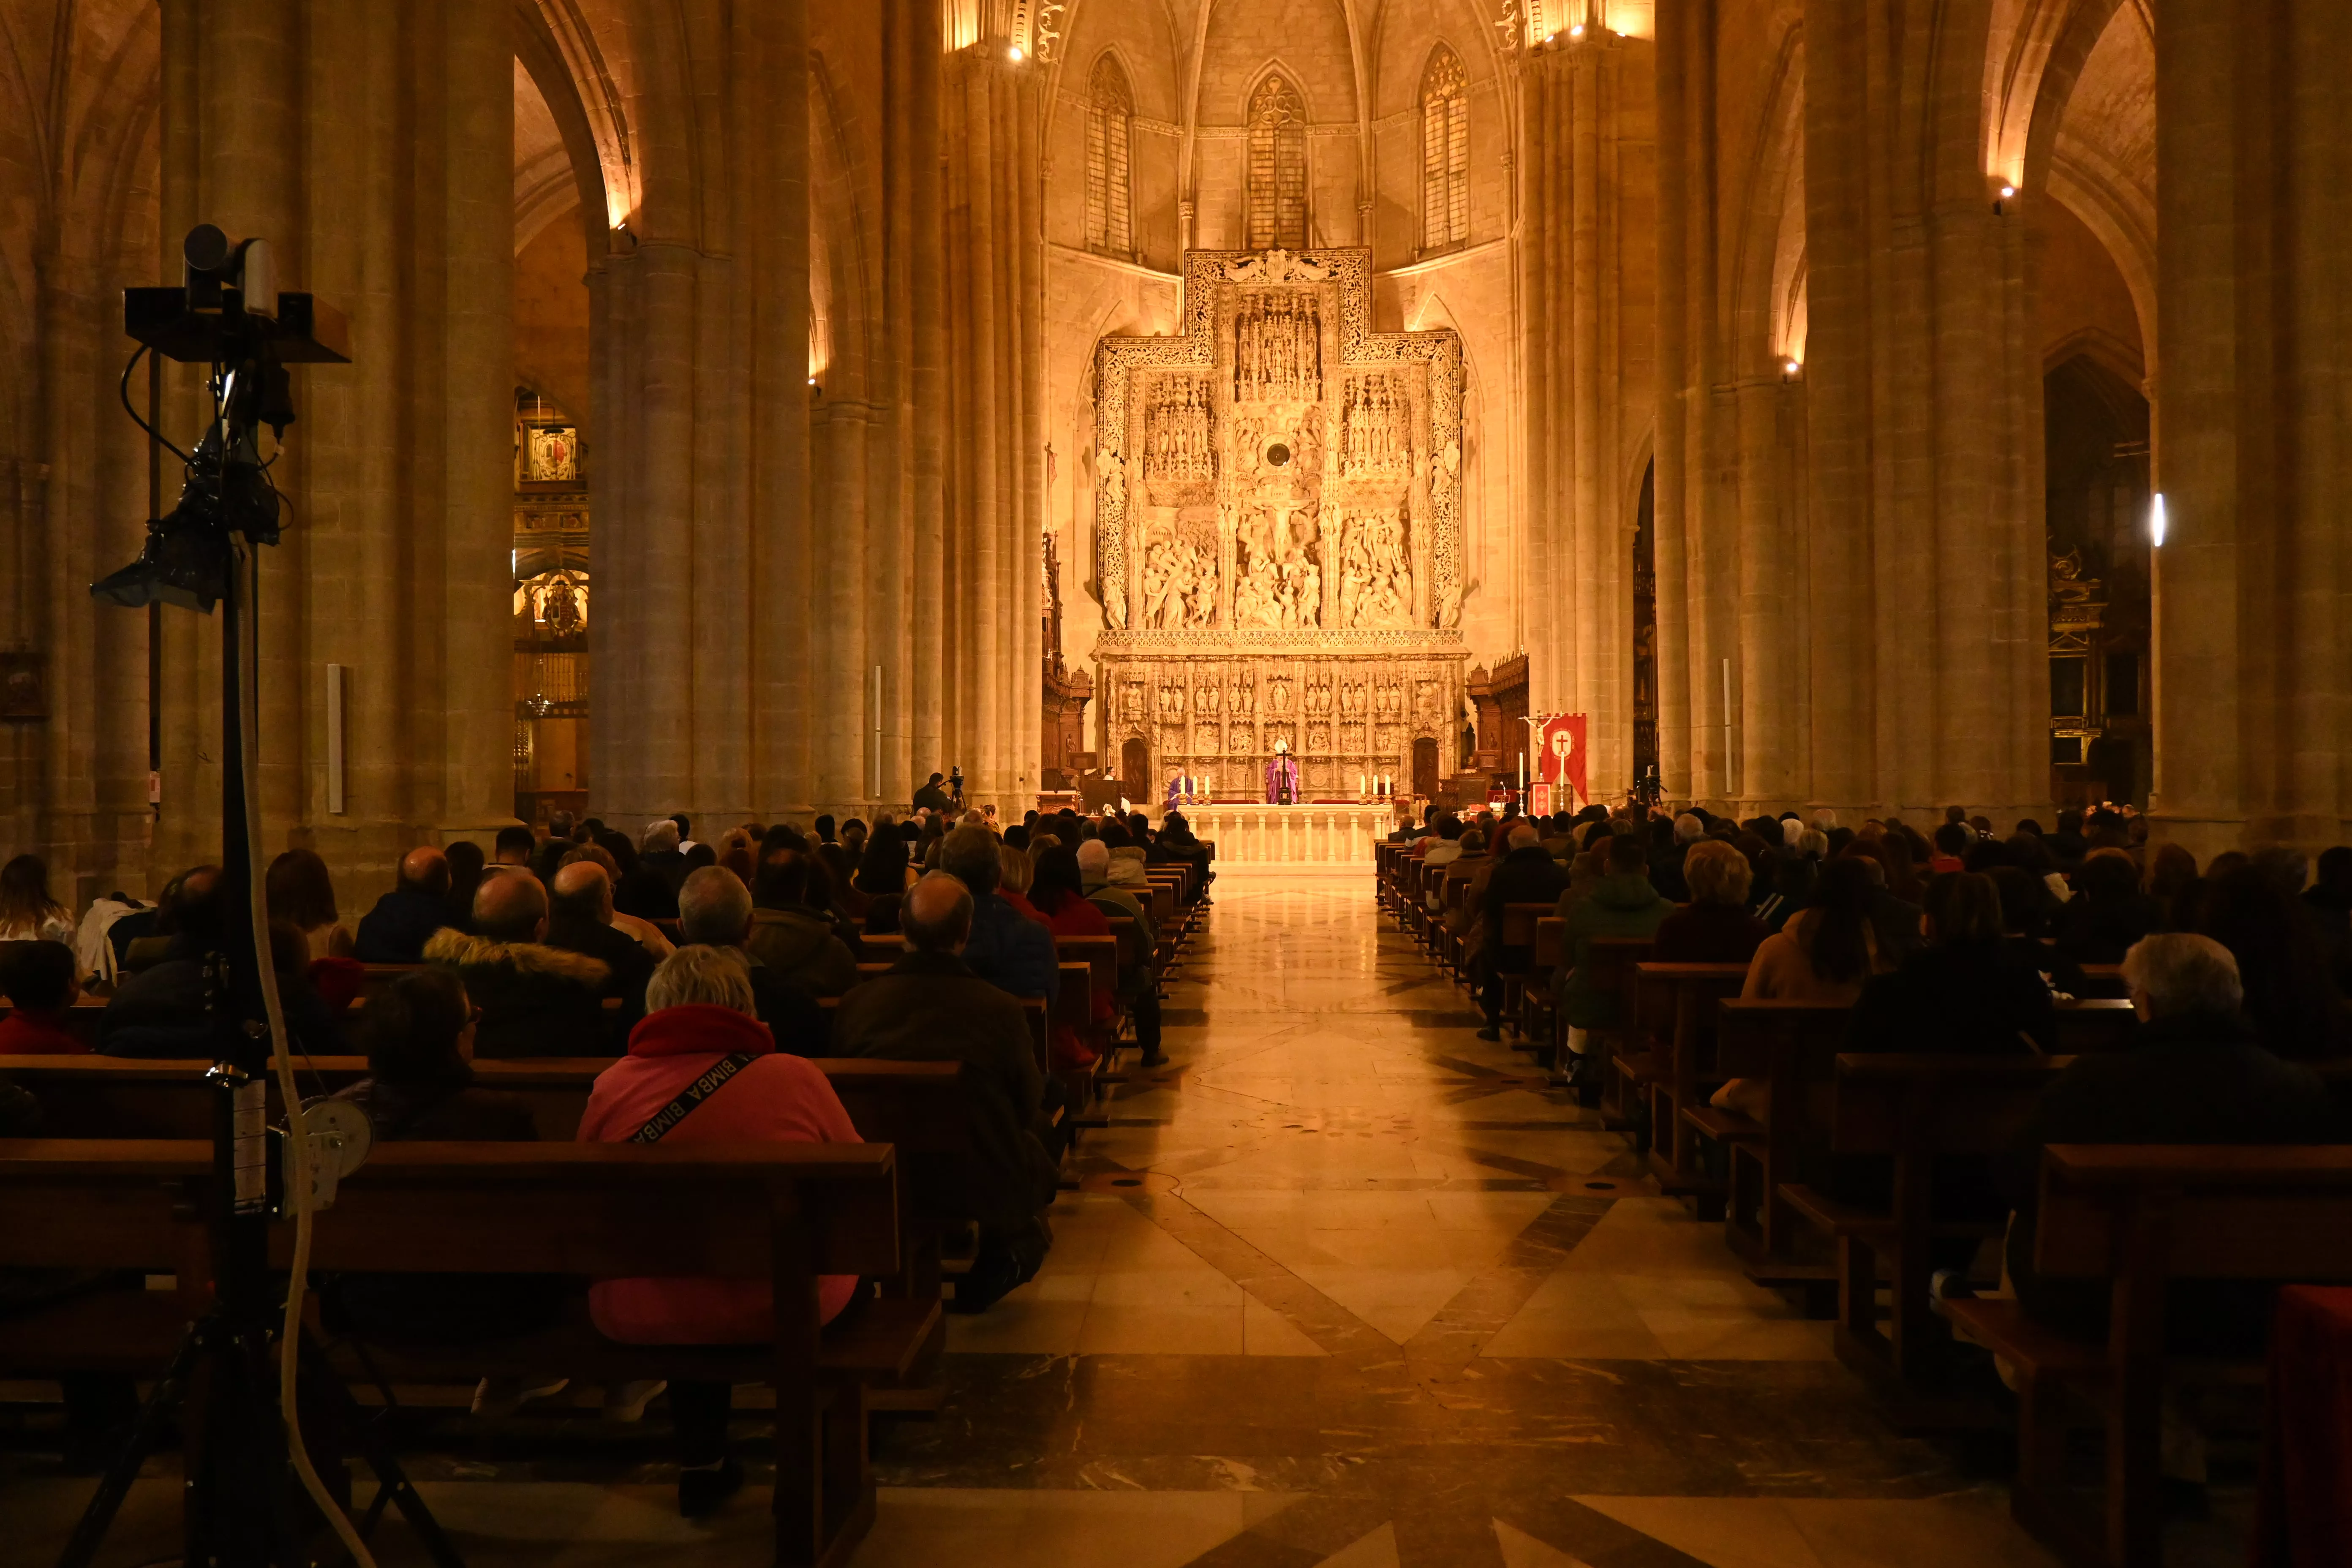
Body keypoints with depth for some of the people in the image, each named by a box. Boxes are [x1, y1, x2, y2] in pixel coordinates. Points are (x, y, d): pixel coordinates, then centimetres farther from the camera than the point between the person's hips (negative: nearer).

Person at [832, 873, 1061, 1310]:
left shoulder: (855, 1003, -10)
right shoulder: (1000, 1010, -18)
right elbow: (1028, 1105, -4)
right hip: (985, 1187, -4)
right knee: (1045, 1123, 23)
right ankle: (999, 1262, 25)